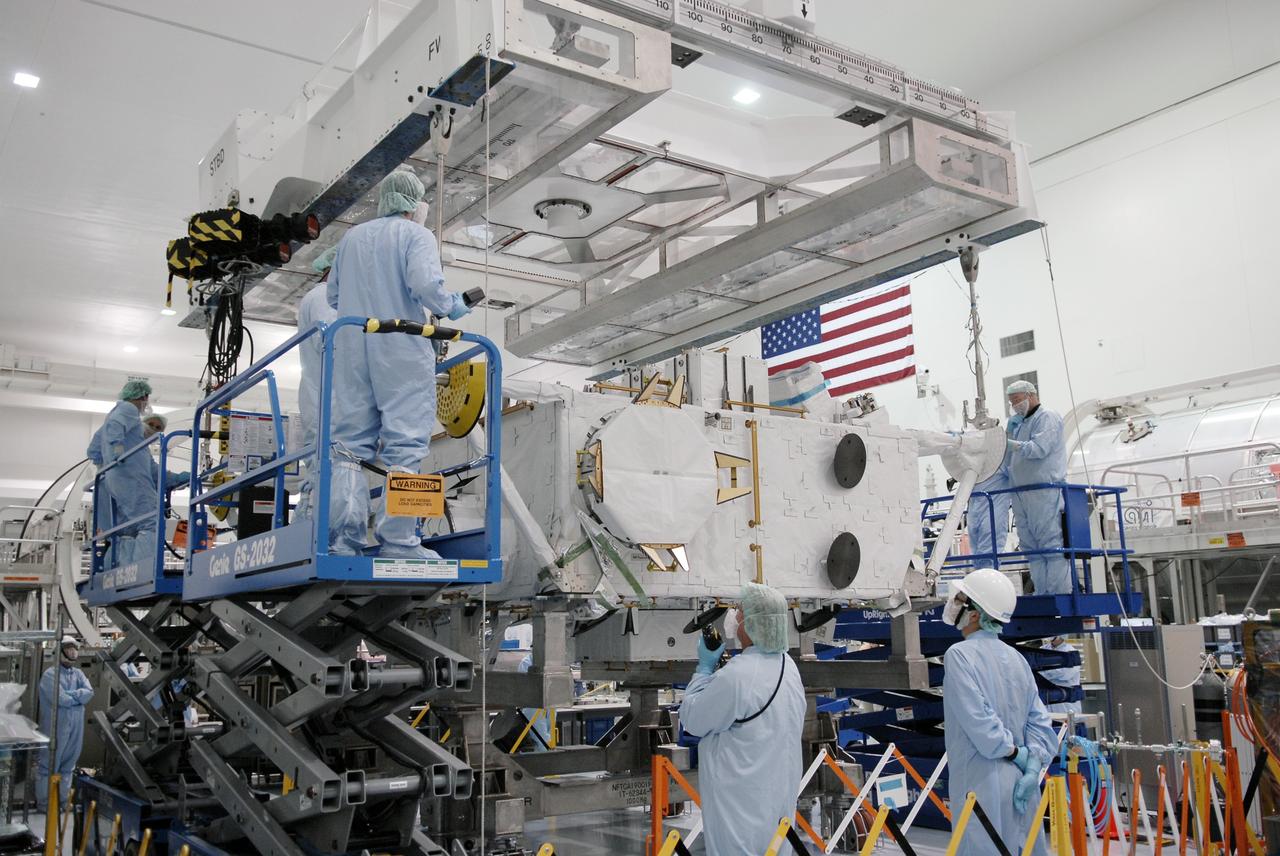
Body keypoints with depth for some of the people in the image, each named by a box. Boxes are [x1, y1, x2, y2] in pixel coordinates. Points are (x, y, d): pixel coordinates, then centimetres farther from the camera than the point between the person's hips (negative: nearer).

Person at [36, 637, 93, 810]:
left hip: (76, 726, 7)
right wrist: (80, 696, -7)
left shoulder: (78, 673, 10)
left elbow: (89, 691, -5)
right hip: (56, 726, -7)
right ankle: (44, 802, 11)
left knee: (68, 764, 14)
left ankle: (62, 800, 24)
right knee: (49, 765, 1)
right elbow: (60, 700, -21)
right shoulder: (50, 675, -11)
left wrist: (70, 695, -17)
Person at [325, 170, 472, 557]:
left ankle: (344, 536, 2)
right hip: (402, 350, -5)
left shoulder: (351, 237, 15)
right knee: (404, 443, -4)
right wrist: (451, 307, 0)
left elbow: (332, 295, 18)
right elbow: (425, 284, -17)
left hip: (352, 350, 5)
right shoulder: (417, 235, -1)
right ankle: (397, 539, -7)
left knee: (350, 442, 7)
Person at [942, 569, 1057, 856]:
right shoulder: (1016, 658, 11)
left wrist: (1015, 753, -8)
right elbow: (1040, 723, 8)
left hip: (982, 786, -7)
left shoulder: (959, 655, -11)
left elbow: (978, 720, -20)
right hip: (1020, 784, 7)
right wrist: (1032, 767, 0)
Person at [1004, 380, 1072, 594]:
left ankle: (1061, 594, -10)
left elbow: (1039, 448, -16)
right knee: (1031, 548, 5)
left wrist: (1009, 444, -20)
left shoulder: (1047, 418, 1)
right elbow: (1010, 460, 27)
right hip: (1020, 494, 8)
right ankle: (1042, 594, 6)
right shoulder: (1017, 423, 25)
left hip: (1044, 492, -8)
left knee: (1052, 544, -10)